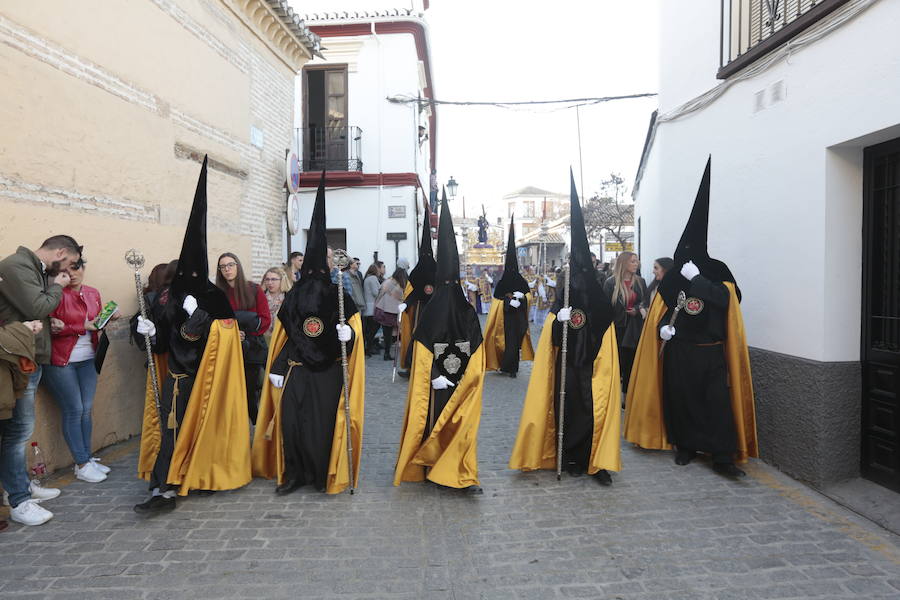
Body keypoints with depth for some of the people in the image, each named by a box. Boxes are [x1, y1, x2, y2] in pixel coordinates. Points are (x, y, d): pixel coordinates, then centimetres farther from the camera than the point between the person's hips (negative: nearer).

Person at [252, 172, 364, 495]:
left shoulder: (339, 297, -1)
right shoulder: (293, 297, 6)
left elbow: (354, 328, 1)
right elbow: (281, 336, 8)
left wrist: (348, 332, -21)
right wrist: (276, 369, 5)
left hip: (329, 372, -2)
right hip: (296, 370, 2)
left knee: (324, 422, 2)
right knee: (291, 420, 1)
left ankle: (325, 475, 20)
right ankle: (292, 473, 19)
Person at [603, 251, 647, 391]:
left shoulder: (640, 282, 8)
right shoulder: (610, 283, -4)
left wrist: (637, 310, -7)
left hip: (634, 329, 3)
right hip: (617, 328, -3)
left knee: (631, 363, 7)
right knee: (617, 363, -1)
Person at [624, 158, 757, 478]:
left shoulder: (718, 270, 0)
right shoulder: (672, 277, 4)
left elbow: (727, 299, -16)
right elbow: (659, 310, 9)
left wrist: (697, 278, -21)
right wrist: (662, 326, -10)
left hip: (712, 352, -1)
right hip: (679, 350, 2)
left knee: (718, 401, -4)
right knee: (680, 399, 6)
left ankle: (722, 457, 4)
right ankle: (686, 446, 22)